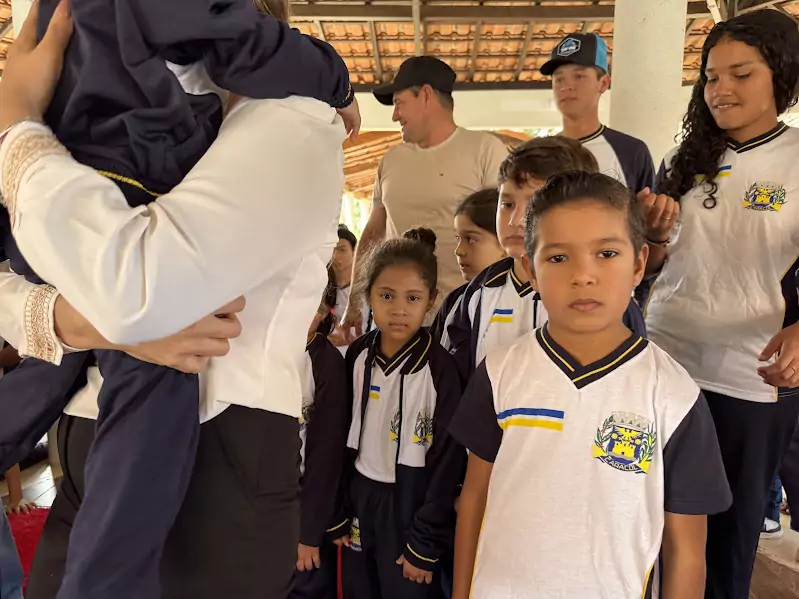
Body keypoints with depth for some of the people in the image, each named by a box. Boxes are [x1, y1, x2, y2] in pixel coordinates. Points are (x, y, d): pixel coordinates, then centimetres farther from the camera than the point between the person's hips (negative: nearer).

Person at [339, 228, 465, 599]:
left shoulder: (439, 369, -16)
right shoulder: (358, 356, -3)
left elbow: (448, 462, -14)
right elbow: (341, 436, 5)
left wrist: (425, 544, -11)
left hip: (411, 505, -4)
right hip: (359, 498, 4)